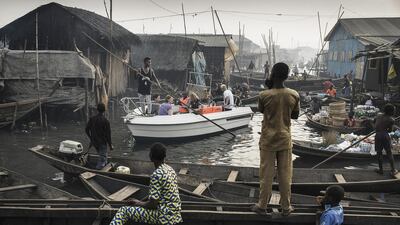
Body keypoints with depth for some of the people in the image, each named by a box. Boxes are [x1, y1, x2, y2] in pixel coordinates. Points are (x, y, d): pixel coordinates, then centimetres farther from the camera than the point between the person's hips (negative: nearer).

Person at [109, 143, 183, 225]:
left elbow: (153, 204, -19)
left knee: (123, 211, -7)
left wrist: (139, 203, -1)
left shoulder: (157, 175, -20)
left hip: (165, 216, -10)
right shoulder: (169, 169, 9)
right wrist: (140, 201, 14)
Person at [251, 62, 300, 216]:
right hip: (285, 139, 2)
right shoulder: (294, 95, -7)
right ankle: (286, 207, 19)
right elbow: (295, 116, 6)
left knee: (266, 174, 8)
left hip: (268, 139, -1)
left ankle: (262, 205, 18)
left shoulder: (264, 95, -14)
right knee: (285, 174, 10)